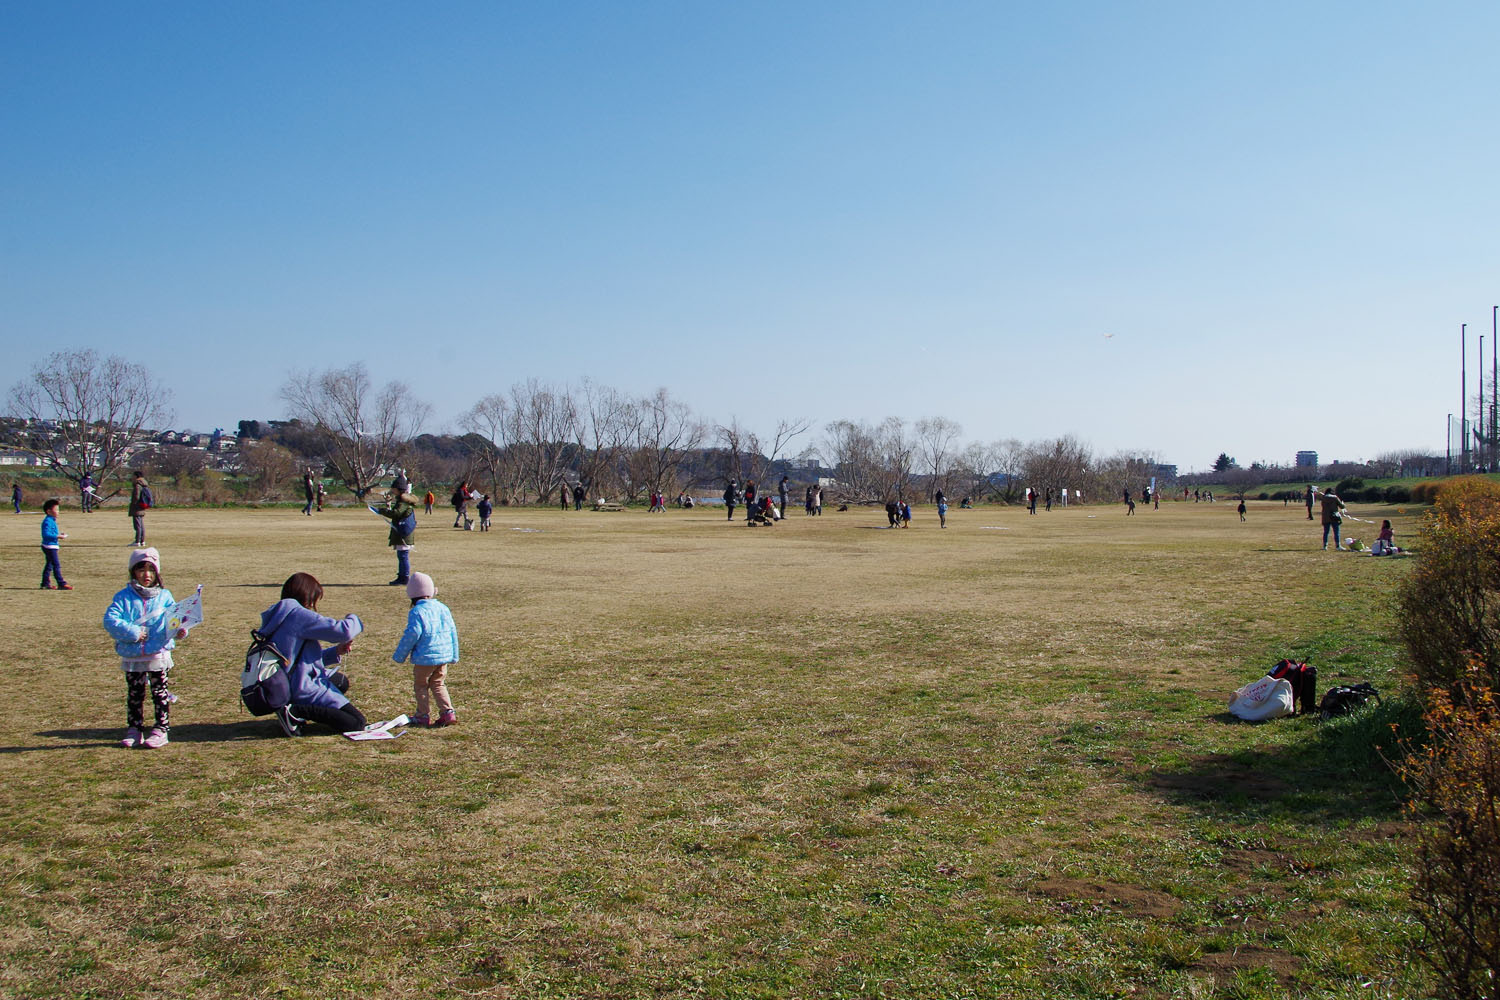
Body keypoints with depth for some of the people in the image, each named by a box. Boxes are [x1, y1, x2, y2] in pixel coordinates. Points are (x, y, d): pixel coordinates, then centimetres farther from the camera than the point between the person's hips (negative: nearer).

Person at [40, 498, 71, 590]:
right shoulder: (47, 522, -18)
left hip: (51, 547, 11)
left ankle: (45, 584, 20)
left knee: (49, 565, 15)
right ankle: (61, 584, -9)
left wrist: (59, 534, 12)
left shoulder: (51, 521, 15)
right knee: (56, 565, -9)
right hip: (49, 546, -11)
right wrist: (57, 536, -26)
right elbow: (46, 534, -26)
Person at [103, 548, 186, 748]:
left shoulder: (164, 596, 4)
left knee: (160, 693, 5)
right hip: (132, 657, 1)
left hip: (159, 655, 0)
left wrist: (179, 630, -22)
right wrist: (133, 632, -20)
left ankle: (161, 730, 12)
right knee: (134, 694, 11)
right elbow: (110, 620, -11)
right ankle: (134, 730, 21)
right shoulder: (124, 597, 0)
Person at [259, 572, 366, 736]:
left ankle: (298, 711, 10)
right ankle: (296, 711, -14)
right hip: (304, 689, -10)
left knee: (341, 681, 34)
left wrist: (336, 652, 10)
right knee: (356, 723, -8)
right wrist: (353, 619, 0)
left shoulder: (279, 617, 12)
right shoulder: (298, 615, -17)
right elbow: (342, 631, -23)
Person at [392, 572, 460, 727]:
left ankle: (422, 716, 15)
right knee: (438, 685, 17)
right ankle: (448, 712, 5)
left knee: (420, 686, 11)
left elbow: (412, 634, -15)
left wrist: (399, 655, -2)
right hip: (444, 656, 6)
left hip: (425, 657, -6)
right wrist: (454, 656, 21)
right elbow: (453, 632, 11)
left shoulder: (416, 612, -12)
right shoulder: (443, 608, 8)